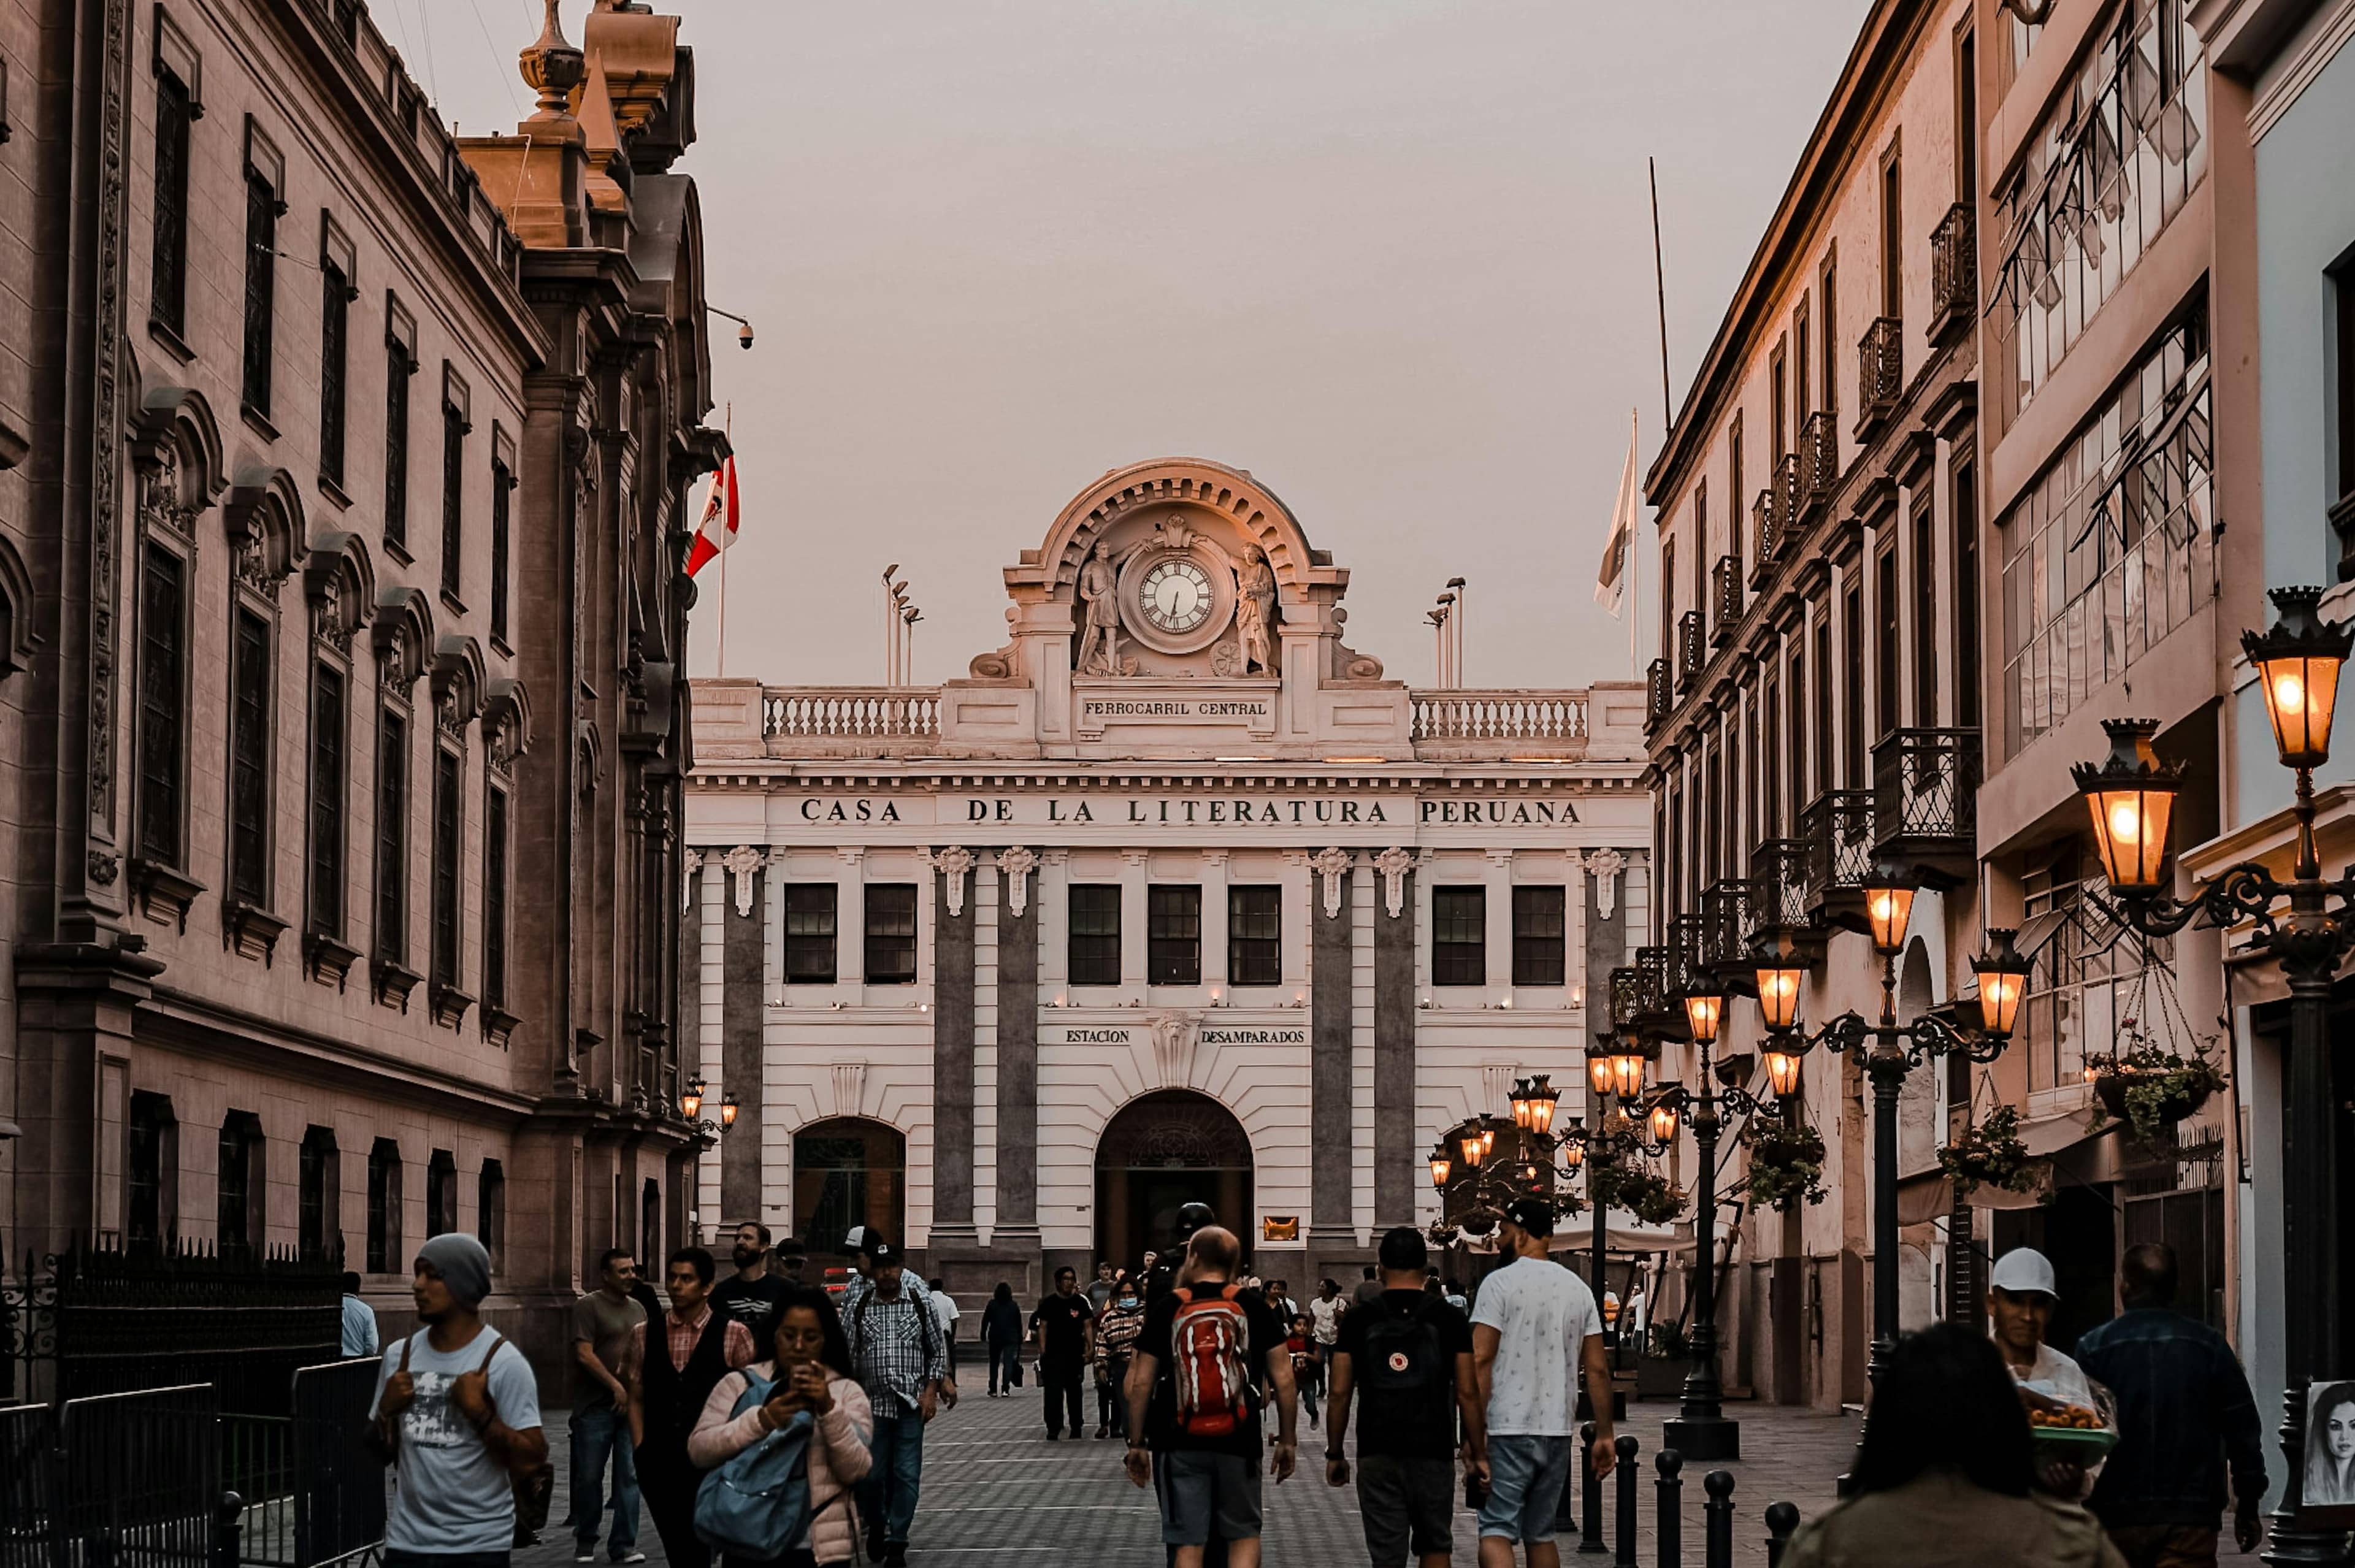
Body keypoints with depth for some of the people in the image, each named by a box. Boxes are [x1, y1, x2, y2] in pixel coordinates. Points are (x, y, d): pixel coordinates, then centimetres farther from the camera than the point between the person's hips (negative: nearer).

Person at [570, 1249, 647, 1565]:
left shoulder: (637, 1308, 15)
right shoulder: (588, 1306, -4)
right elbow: (585, 1354, -11)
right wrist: (615, 1387, -12)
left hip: (631, 1405, 5)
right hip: (595, 1405, -5)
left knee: (629, 1476, 1)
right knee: (589, 1476, 1)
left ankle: (624, 1544, 5)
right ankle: (585, 1541, 15)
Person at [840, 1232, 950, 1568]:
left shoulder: (919, 1302, 1)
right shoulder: (858, 1307, 3)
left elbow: (937, 1351, 6)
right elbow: (847, 1356, 6)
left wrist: (931, 1392, -3)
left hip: (912, 1404, -1)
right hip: (872, 1404, 1)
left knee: (907, 1474, -4)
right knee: (873, 1474, 6)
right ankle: (876, 1526, 31)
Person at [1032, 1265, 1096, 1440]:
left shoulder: (1080, 1302, 5)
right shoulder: (1049, 1303, 2)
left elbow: (1088, 1325, 6)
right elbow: (1042, 1327, 2)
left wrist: (1090, 1347, -5)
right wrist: (1042, 1350, -6)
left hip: (1075, 1353, 2)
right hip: (1054, 1354, -2)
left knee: (1074, 1391, 11)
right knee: (1053, 1391, -8)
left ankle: (1077, 1427, 19)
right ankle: (1053, 1429, -7)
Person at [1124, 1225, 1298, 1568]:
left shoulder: (1165, 1308, 1)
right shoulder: (1253, 1306, 2)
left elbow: (1141, 1383, 1)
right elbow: (1283, 1379, 1)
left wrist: (1136, 1444, 10)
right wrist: (1286, 1439, 11)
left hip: (1179, 1445, 0)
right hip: (1239, 1444, 0)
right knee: (1244, 1536, 15)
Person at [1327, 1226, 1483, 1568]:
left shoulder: (1358, 1320, 0)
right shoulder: (1449, 1318, -1)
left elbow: (1339, 1394, 0)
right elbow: (1467, 1392, -2)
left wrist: (1334, 1453, 9)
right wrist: (1475, 1449, 8)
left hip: (1377, 1456, 0)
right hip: (1434, 1452, 0)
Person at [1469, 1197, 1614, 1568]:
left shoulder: (1500, 1283, -7)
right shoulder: (1578, 1288, 10)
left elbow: (1480, 1363, -13)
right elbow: (1598, 1369, 8)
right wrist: (1604, 1435, 12)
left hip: (1509, 1430, -6)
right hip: (1559, 1432, 6)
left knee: (1496, 1532, -8)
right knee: (1541, 1534, 16)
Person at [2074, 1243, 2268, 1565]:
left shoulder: (2093, 1347, -2)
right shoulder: (2209, 1346, 3)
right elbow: (2243, 1430, 5)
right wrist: (2248, 1507, 13)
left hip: (2115, 1518, 0)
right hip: (2190, 1518, 0)